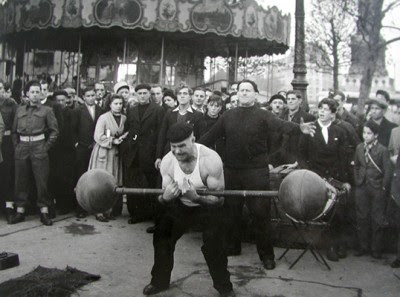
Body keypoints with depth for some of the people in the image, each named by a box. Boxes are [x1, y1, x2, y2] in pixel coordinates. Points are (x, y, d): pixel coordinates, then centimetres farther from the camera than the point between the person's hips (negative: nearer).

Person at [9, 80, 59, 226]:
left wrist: (46, 146, -4)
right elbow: (14, 131, 18)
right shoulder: (20, 110, 14)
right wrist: (17, 145, 7)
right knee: (21, 180, 6)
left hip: (39, 148, -3)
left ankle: (44, 211, 3)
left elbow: (54, 131, 2)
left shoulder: (46, 110, 4)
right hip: (22, 148, 3)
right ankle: (20, 211, 14)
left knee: (42, 180, -3)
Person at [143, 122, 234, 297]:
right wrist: (165, 197, -36)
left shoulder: (210, 160, -32)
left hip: (208, 205, -4)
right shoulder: (167, 161, -20)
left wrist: (196, 197, -48)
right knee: (161, 237, 0)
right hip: (181, 205, 4)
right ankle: (160, 281, 22)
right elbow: (163, 198, -10)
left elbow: (219, 199, -29)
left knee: (213, 245, -16)